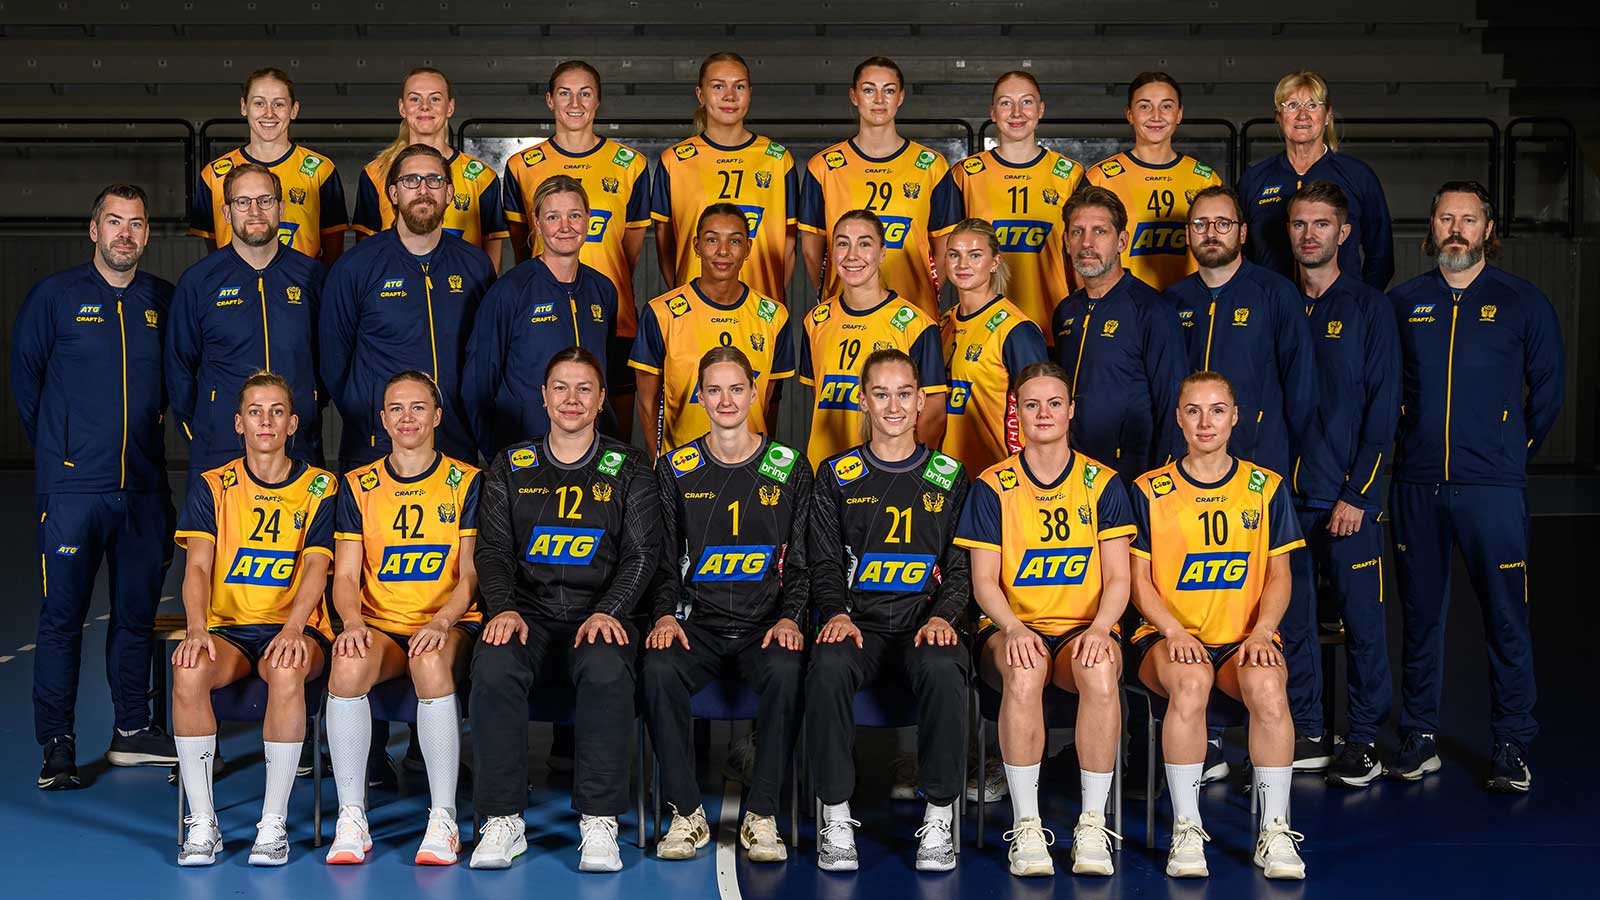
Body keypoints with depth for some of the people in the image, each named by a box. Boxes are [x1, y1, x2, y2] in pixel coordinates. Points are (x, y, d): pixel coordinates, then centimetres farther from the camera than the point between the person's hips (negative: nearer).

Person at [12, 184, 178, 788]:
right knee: (62, 618, -1)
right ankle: (57, 745, 7)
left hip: (144, 488, 3)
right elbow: (25, 377, 7)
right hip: (72, 489, -3)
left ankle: (133, 731, 21)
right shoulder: (54, 296, 0)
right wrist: (55, 449, 10)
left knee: (137, 612, 10)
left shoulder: (164, 301, 9)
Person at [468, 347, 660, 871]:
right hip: (528, 614, 1)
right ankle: (503, 820, -23)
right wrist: (503, 609, -11)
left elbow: (642, 553, 3)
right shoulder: (510, 468, 16)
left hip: (600, 615, -1)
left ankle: (599, 822, -28)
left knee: (606, 670, -36)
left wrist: (608, 611, -13)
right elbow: (492, 548, 8)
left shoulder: (627, 470, 12)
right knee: (493, 667, -32)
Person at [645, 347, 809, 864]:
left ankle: (762, 816, -20)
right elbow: (663, 559, 9)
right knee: (659, 668, -31)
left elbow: (801, 561, 7)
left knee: (786, 670, -34)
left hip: (765, 626, -1)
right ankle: (686, 814, -17)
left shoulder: (788, 468, 8)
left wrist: (790, 618, -10)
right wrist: (665, 614, -9)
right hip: (696, 625, 1)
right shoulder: (676, 470, 10)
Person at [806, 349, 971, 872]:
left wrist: (942, 616, -10)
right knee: (829, 666, -35)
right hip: (859, 624, 0)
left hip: (925, 623, 0)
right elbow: (824, 563, 9)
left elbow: (961, 566, 9)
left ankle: (939, 816, -22)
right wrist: (836, 614, -11)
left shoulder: (948, 477, 13)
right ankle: (836, 816, -23)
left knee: (943, 668, -36)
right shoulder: (837, 476, 13)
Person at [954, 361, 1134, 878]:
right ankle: (1026, 827, -29)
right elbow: (984, 582, 1)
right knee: (1023, 669, -37)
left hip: (1084, 629, 1)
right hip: (1012, 628, 0)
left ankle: (1092, 824, -27)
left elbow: (1118, 578, 3)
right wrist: (1013, 628, -20)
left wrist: (1100, 627, -18)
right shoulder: (992, 488, 6)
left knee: (1099, 668, -36)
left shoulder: (1103, 484, 8)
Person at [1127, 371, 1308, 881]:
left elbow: (1278, 575, 9)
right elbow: (1139, 580, 4)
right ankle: (1186, 829, -25)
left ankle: (1274, 830, -21)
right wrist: (1174, 630, -13)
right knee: (1190, 681, -36)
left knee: (1267, 686, -33)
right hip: (1168, 637, -1)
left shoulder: (1266, 488, 11)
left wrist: (1261, 632, -9)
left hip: (1243, 638, 1)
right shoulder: (1150, 491, 7)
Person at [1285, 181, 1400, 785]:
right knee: (1290, 618, 7)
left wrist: (1356, 494, -11)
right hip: (1283, 493, 3)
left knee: (1361, 618, 1)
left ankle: (1364, 739, 11)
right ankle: (1305, 735, 17)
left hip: (1348, 496, -3)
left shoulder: (1369, 307, 0)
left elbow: (1383, 407, -4)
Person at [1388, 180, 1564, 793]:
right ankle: (1420, 737, 17)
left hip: (1492, 488, -2)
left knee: (1506, 619, -1)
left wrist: (1510, 452, 11)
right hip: (1416, 484, 2)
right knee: (1420, 616, 7)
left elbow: (1548, 390, 10)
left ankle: (1511, 747, 7)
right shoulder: (1403, 302, 9)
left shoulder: (1523, 303, 4)